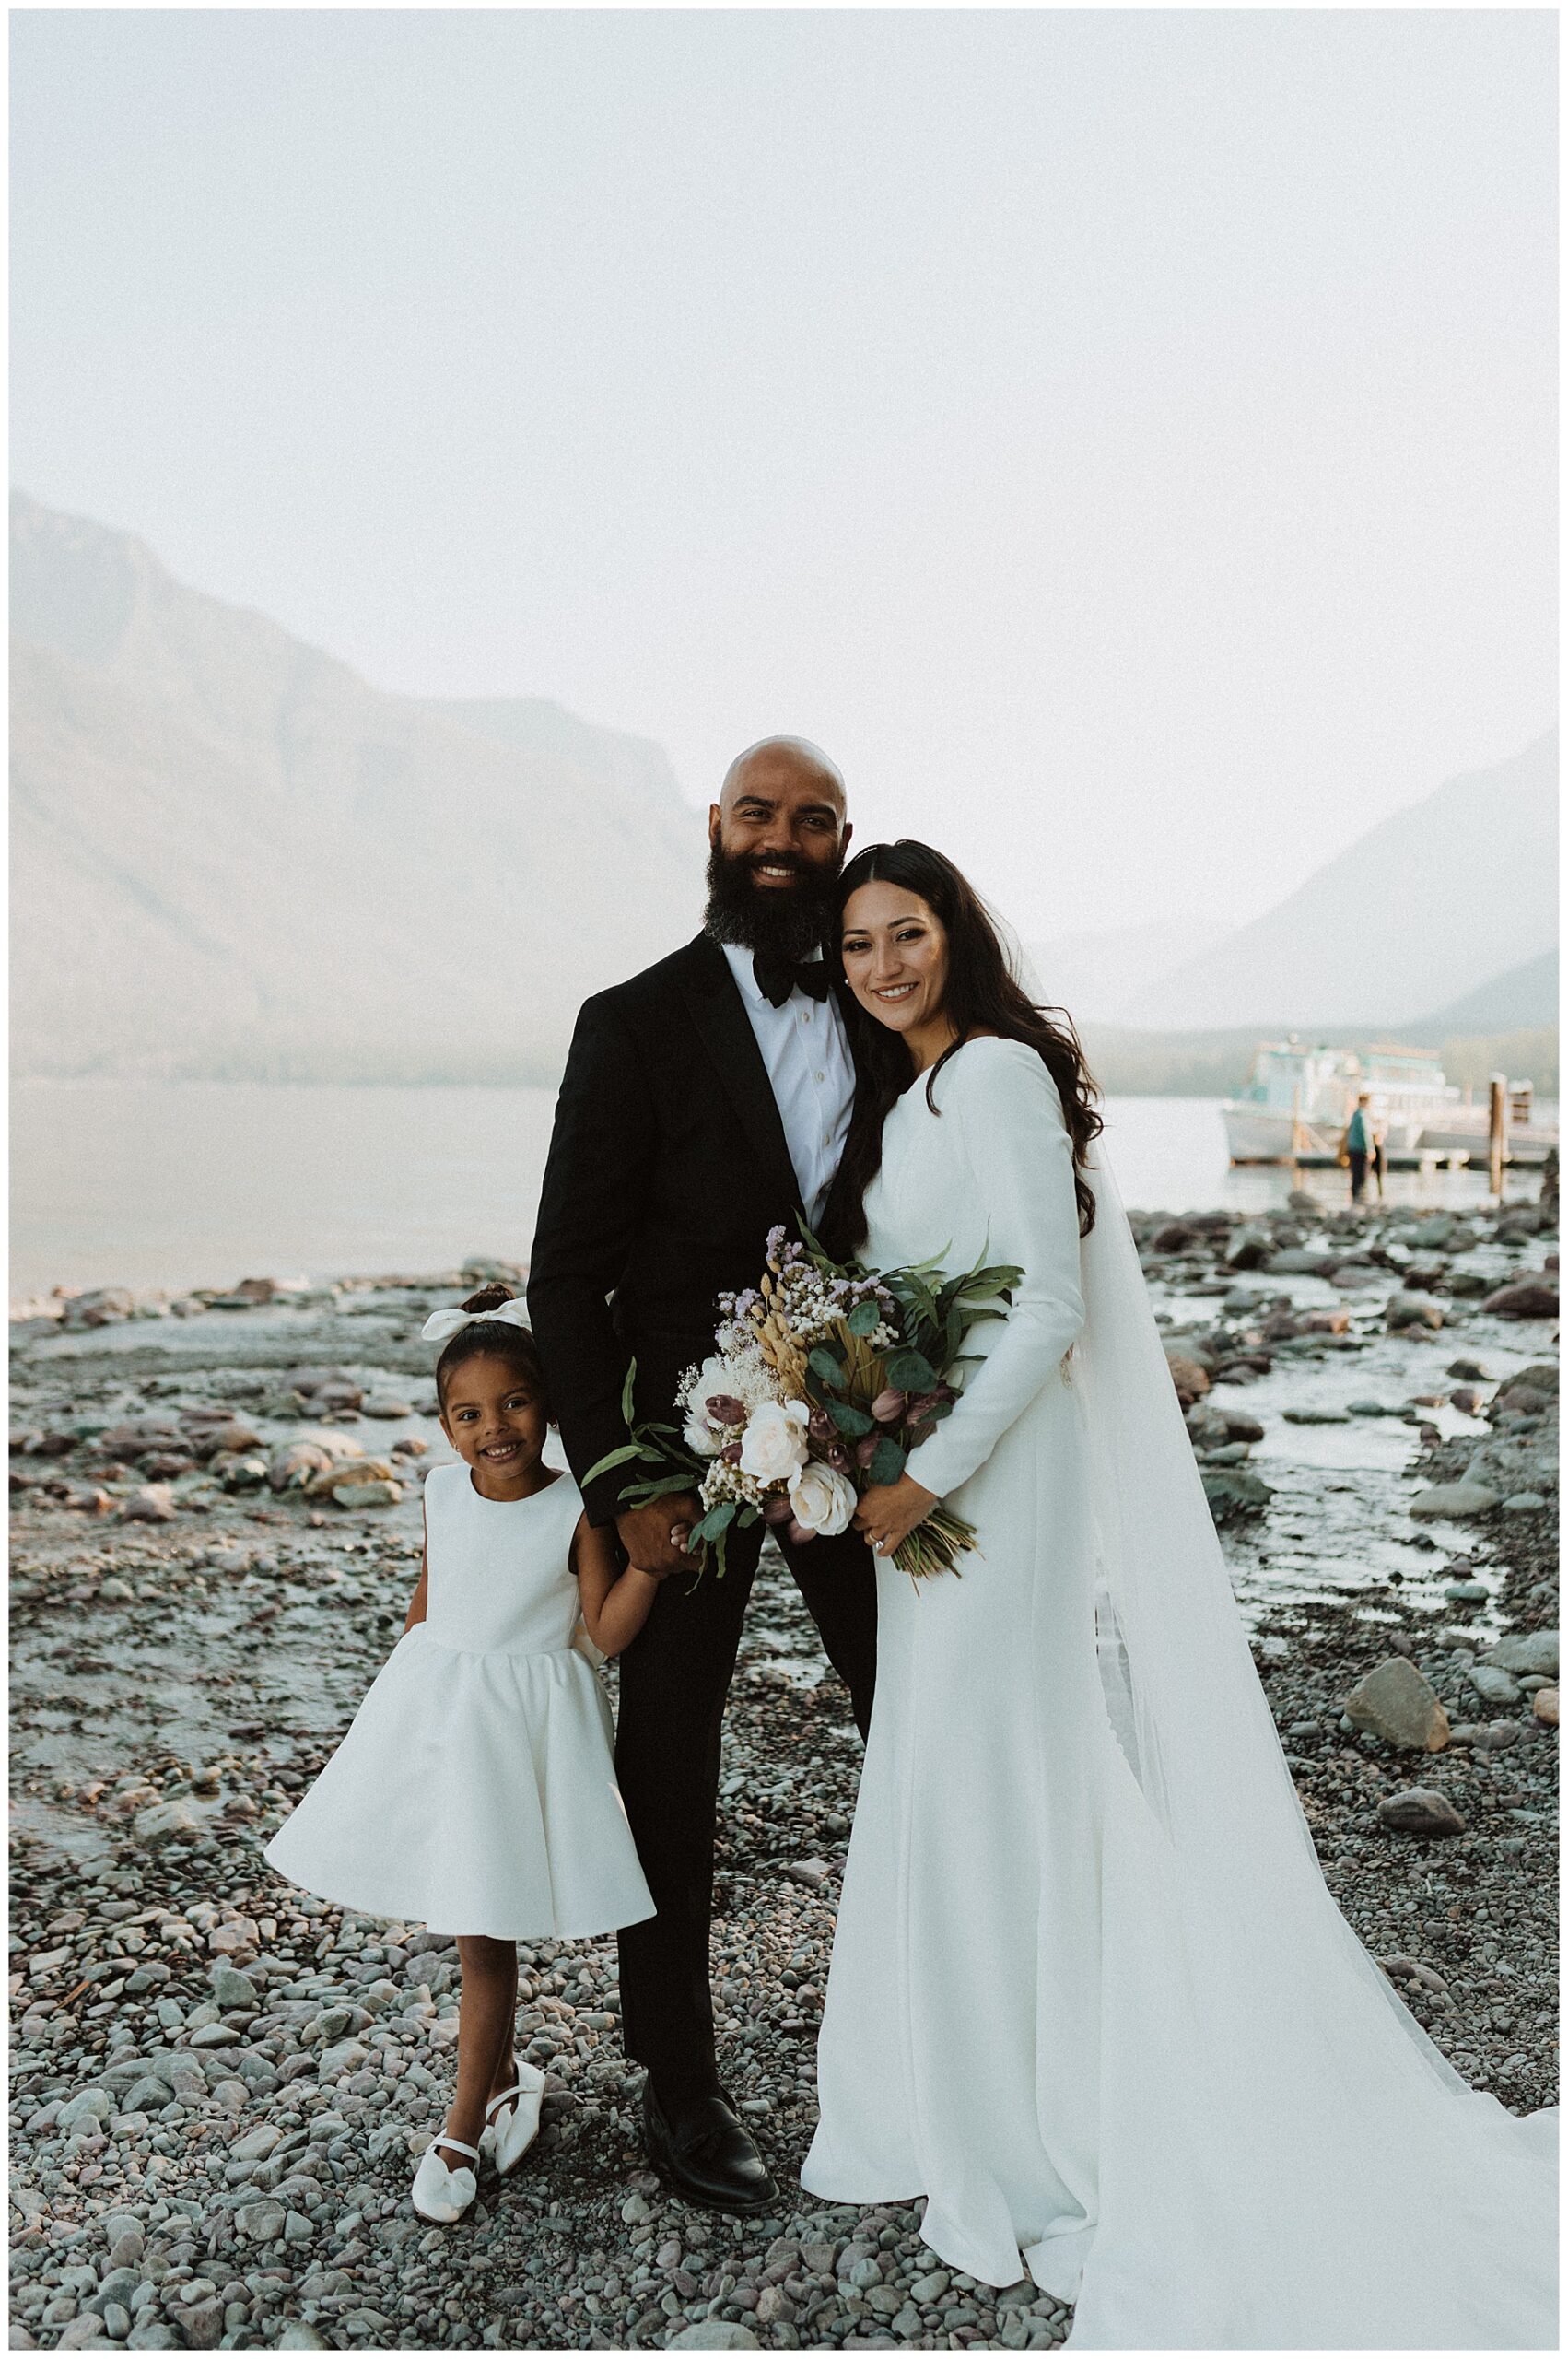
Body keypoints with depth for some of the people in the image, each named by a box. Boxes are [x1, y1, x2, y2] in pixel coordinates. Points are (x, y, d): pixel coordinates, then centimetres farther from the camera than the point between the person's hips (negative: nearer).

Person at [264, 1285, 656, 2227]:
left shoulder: (575, 1510, -13)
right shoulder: (444, 1491, -1)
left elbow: (609, 1631, -14)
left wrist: (649, 1558, -28)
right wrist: (407, 1684, 20)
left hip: (526, 1719, -4)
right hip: (434, 1710, 4)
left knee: (487, 1932, 2)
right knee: (477, 1921, 11)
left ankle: (465, 2126, 19)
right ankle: (505, 2073, 34)